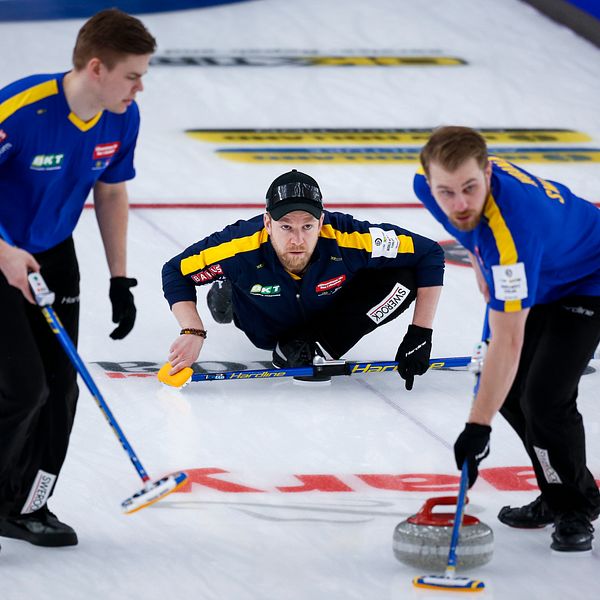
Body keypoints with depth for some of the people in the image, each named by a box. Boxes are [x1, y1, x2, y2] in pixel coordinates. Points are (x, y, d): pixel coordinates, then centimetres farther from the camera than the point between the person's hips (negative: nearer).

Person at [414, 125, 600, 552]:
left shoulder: (512, 227, -44)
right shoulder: (429, 185, -22)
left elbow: (507, 342, -41)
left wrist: (478, 426, -41)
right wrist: (487, 281, 9)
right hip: (538, 279, 8)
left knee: (545, 398, -18)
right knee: (508, 389, 8)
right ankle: (556, 498, 26)